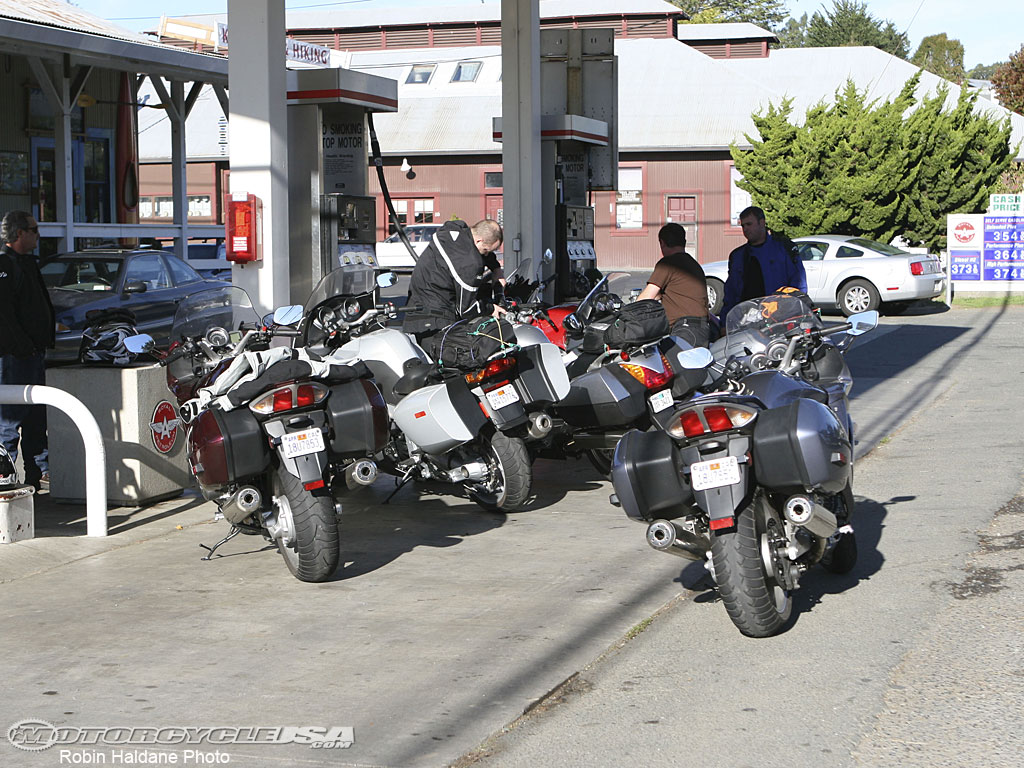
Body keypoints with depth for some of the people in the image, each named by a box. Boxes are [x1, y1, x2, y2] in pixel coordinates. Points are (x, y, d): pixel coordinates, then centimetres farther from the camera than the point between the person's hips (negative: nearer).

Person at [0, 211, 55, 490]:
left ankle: (40, 470, 21)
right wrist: (24, 346, -20)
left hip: (35, 351, 10)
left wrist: (47, 339, 15)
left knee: (37, 415, 14)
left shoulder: (27, 263, 19)